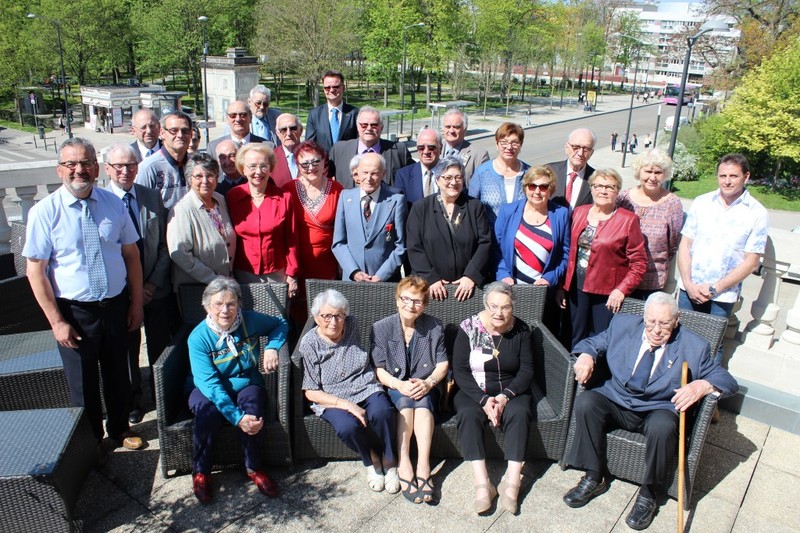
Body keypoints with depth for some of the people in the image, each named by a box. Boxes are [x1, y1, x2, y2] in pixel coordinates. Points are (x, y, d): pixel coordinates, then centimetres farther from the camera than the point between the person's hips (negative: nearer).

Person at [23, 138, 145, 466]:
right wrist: (57, 322, -12)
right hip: (75, 312, -3)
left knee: (117, 374, 20)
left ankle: (120, 428, 43)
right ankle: (92, 441, 38)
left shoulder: (113, 204, -2)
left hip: (115, 305, 3)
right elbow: (35, 271, -10)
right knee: (83, 384, 15)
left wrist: (136, 303, 3)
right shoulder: (45, 212, -12)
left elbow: (131, 254, 4)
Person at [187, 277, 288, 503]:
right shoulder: (198, 337, -17)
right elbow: (209, 382, -26)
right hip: (210, 390, -1)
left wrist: (272, 347, -14)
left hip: (246, 384, 1)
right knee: (206, 409, -34)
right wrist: (236, 417, -36)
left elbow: (281, 324, 8)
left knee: (253, 400, -32)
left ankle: (254, 468, -12)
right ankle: (201, 472, -9)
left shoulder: (250, 320, -10)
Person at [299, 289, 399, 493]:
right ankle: (370, 460, -1)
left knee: (381, 412, -31)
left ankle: (389, 462, -5)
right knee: (348, 426, -34)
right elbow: (311, 392, -8)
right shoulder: (309, 344, -8)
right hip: (333, 400, -2)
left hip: (366, 389, 2)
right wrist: (347, 405, -19)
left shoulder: (352, 326, 1)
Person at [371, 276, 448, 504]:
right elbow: (379, 370, -5)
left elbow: (442, 364, 1)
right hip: (393, 389, -1)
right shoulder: (380, 328, -2)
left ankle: (423, 466, -36)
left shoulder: (434, 327, 2)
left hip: (425, 388, 1)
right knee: (405, 401, -33)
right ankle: (403, 466, -32)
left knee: (422, 400, -32)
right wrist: (400, 385, -23)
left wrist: (428, 383, -19)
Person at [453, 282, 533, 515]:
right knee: (468, 414, -30)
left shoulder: (521, 330, -2)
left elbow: (527, 371, -4)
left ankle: (512, 481, -29)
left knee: (519, 413, -29)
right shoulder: (468, 328, -7)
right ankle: (481, 483, -33)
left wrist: (505, 396, -19)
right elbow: (460, 370, -9)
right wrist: (483, 400, -20)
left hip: (510, 392, 1)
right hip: (474, 392, -1)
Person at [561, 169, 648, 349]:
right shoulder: (579, 213, 8)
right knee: (577, 339, 13)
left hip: (608, 293, -4)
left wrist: (622, 289, -14)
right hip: (577, 288, 4)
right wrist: (563, 285, 6)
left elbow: (639, 262, -6)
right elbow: (570, 251, 10)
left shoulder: (628, 220, -5)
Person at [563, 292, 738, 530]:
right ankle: (594, 477, -9)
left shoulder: (694, 346, -5)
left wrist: (702, 385, -28)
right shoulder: (622, 325, 1)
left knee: (662, 427, -36)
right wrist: (586, 355, -12)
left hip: (659, 410, -2)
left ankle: (649, 494, -9)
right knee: (585, 402, -27)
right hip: (616, 402, 2)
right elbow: (593, 342, 13)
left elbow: (728, 381, -5)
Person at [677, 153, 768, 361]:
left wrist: (715, 288, -11)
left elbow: (751, 261, -5)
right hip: (689, 289, 2)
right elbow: (685, 245, 3)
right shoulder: (701, 203, 4)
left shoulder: (757, 214, -3)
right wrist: (688, 284, -8)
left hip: (722, 296, -2)